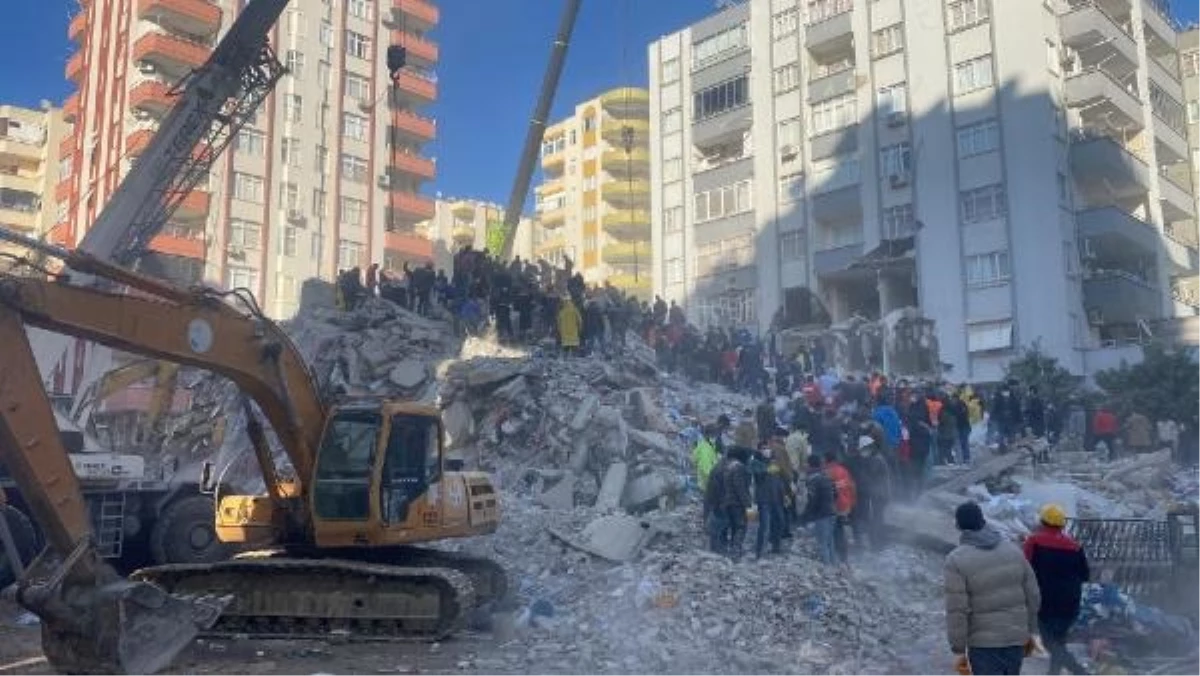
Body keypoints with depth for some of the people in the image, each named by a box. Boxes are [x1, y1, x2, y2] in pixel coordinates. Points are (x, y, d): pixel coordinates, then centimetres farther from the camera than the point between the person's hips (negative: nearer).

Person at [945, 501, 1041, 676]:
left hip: (984, 643, -5)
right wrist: (1029, 631, 16)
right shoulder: (1012, 549, 0)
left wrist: (959, 650, -9)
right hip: (1016, 637, 5)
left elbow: (957, 611, -17)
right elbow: (1033, 595, 5)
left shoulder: (957, 559, -15)